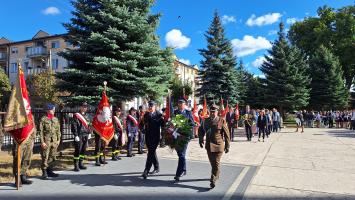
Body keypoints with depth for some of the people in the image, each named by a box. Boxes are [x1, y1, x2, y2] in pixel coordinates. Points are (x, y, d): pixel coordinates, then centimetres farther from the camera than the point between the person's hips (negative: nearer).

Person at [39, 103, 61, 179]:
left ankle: (50, 171, 21)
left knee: (52, 157, 10)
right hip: (46, 141, -5)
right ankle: (44, 173, 7)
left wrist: (58, 140, 7)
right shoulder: (43, 119, -4)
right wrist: (42, 142, -12)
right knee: (45, 158, -2)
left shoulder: (56, 119, 11)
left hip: (54, 141, 5)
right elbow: (41, 131, -7)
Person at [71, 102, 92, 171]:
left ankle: (81, 164, 24)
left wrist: (89, 133, 13)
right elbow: (74, 126, -11)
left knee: (84, 150, 12)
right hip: (79, 136, -7)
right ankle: (76, 165, 3)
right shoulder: (76, 115, -7)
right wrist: (76, 135, -15)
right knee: (78, 150, -4)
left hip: (86, 135, 7)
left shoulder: (87, 115, 14)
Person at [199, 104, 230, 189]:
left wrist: (227, 146, -5)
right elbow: (201, 130, 19)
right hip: (209, 145, 5)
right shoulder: (206, 120, 5)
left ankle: (213, 180, 1)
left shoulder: (222, 120, -7)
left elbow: (227, 134, -5)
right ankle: (217, 174, 41)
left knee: (216, 163, -5)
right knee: (212, 162, 17)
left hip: (218, 145, -5)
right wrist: (201, 140, 9)